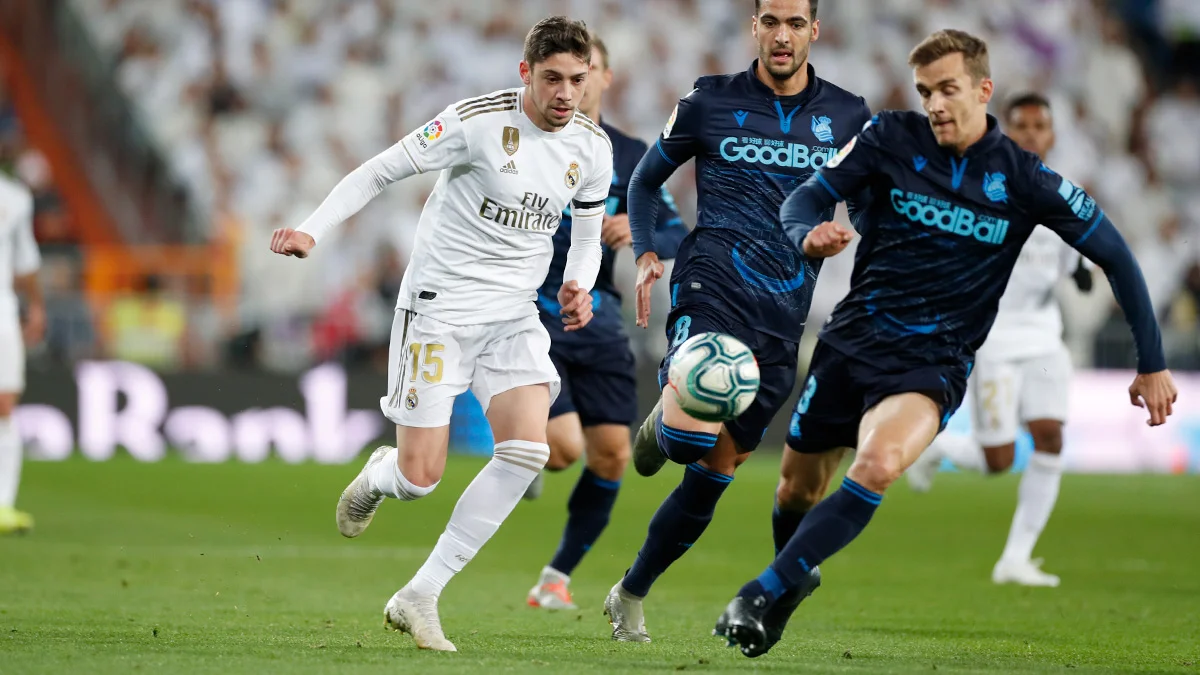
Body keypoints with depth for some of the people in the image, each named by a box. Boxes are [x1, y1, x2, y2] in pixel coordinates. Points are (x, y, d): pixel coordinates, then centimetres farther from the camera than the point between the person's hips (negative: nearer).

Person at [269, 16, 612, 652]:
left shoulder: (593, 147, 2)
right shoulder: (478, 121, -15)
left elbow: (587, 236, 17)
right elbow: (381, 170, -9)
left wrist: (578, 288, -3)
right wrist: (312, 229, -19)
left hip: (514, 317, 5)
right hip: (439, 307, -5)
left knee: (527, 450, -17)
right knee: (420, 477, -9)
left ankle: (419, 597, -8)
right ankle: (379, 474, 33)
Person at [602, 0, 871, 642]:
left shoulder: (847, 115, 9)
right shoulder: (709, 101, 5)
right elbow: (645, 180, 15)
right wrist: (645, 254, -1)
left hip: (783, 315, 3)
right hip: (712, 290, -3)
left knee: (715, 470, 5)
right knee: (690, 436, -27)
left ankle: (630, 594, 20)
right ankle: (664, 420, 11)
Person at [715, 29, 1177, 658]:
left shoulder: (1024, 178, -6)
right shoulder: (891, 137, -3)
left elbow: (1113, 253, 1)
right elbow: (806, 197, 2)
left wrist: (1152, 364, 0)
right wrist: (809, 235, -24)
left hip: (932, 362, -3)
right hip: (851, 339, 3)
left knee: (877, 466, -31)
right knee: (798, 490, 9)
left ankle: (759, 596, -24)